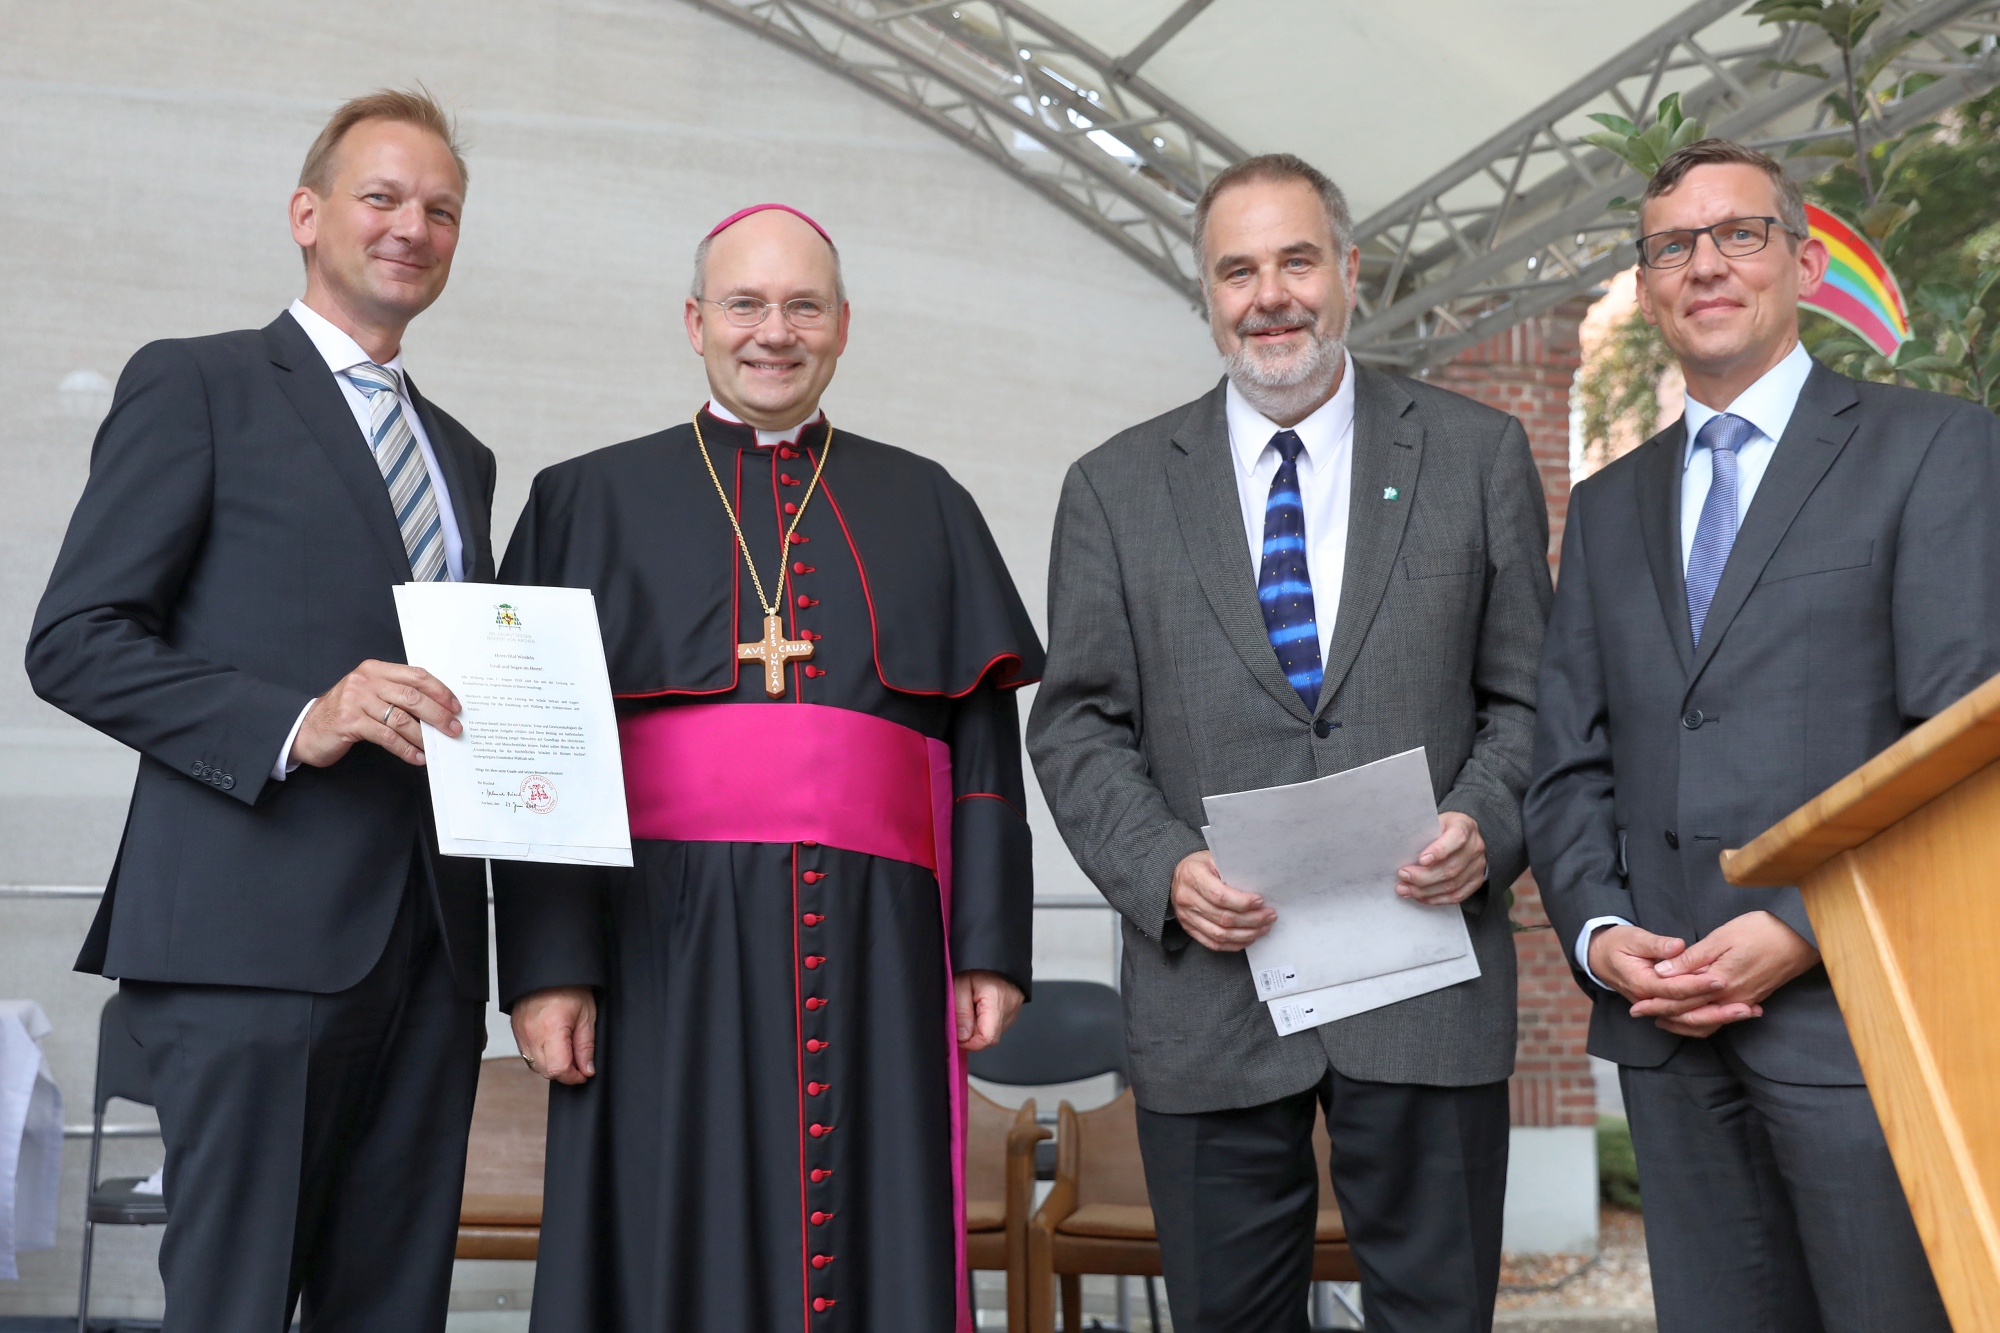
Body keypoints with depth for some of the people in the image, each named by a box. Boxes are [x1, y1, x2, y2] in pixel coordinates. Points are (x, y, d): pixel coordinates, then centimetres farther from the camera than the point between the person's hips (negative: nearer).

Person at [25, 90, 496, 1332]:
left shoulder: (463, 456, 22)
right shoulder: (195, 385, 3)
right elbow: (73, 642, -4)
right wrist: (292, 723, -17)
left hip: (430, 943, 6)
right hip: (257, 932, -6)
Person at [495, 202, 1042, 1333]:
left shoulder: (928, 508, 15)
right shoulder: (590, 503, 11)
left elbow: (986, 740, 10)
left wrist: (991, 948, 0)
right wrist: (545, 964, -6)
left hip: (872, 948, 1)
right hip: (664, 951, -1)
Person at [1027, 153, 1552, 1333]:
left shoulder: (1479, 455, 7)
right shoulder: (1115, 490, 7)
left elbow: (1530, 694, 7)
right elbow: (1079, 725, 5)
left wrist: (1487, 824, -12)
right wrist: (1163, 869, -11)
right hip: (1211, 983, 1)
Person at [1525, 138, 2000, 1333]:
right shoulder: (1610, 507, 18)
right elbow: (1570, 764, 14)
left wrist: (1806, 931, -14)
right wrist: (1598, 932, -3)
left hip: (1855, 1009, -4)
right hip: (1669, 1025, 4)